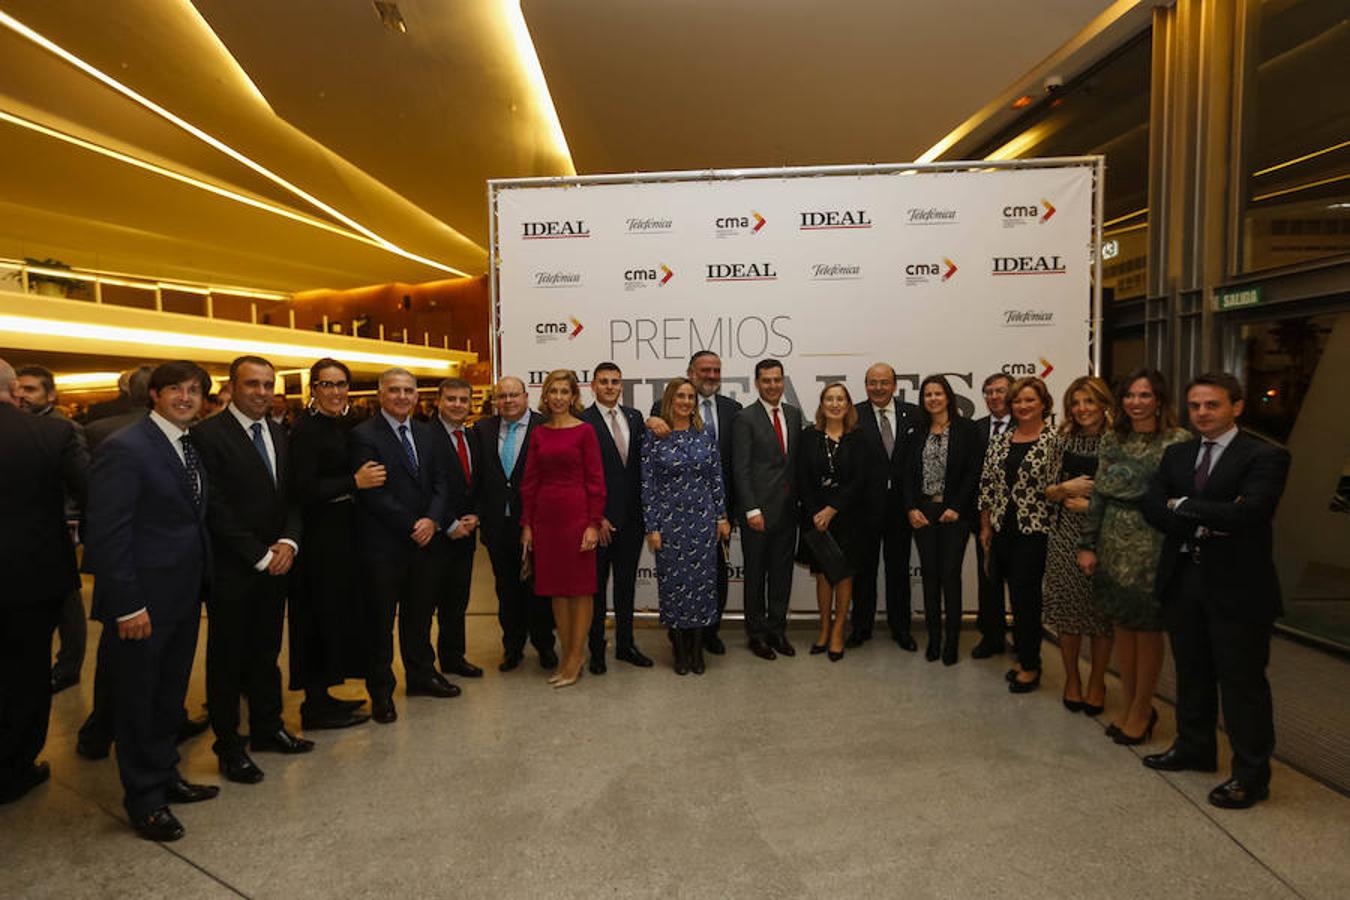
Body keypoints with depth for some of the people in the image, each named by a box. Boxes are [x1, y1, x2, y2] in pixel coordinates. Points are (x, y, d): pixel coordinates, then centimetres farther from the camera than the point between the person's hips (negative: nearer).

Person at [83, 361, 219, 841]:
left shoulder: (189, 447, 9)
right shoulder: (125, 448, -16)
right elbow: (107, 533, -20)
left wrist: (202, 582, 7)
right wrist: (127, 604, -20)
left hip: (185, 597, 8)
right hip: (143, 601, -8)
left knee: (170, 694, 20)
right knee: (139, 698, 10)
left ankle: (165, 777, 38)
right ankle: (144, 797, 26)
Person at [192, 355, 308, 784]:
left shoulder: (280, 436, 10)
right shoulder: (208, 434, -11)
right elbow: (216, 508, -16)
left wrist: (288, 543, -7)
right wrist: (260, 556, -15)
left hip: (275, 565, 6)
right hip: (231, 569, -6)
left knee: (266, 652, 16)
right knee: (227, 657, 8)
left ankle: (267, 728, 30)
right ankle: (228, 744, 21)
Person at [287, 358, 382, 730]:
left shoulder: (342, 425, 11)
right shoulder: (306, 429, -14)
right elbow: (305, 489, -21)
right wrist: (355, 482, -20)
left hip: (340, 533, 9)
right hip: (319, 536, -9)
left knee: (336, 613, 15)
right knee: (322, 614, 0)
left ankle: (321, 696, 28)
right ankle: (316, 707, 13)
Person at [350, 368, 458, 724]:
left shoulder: (426, 433, 10)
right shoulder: (363, 436, -9)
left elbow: (439, 481, 7)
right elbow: (372, 493, -15)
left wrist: (432, 520, -9)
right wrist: (412, 527, -14)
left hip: (425, 538, 6)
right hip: (383, 544, -6)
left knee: (421, 611, 16)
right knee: (381, 618, 6)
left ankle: (421, 674, 33)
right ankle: (381, 689, 20)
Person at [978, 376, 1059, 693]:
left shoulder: (1053, 441, -7)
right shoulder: (1000, 441, 9)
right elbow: (987, 485, 10)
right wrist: (985, 527, 9)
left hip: (1035, 530, -5)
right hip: (1003, 530, 5)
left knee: (1025, 595, -1)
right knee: (1018, 595, 13)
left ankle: (1030, 666, 14)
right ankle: (1025, 657, 27)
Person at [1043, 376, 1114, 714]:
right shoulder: (1064, 440, 6)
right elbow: (1048, 492, 8)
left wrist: (1093, 504, -13)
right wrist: (1065, 488, -11)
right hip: (1065, 536, 3)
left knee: (1102, 610, 6)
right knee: (1067, 609, 8)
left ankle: (1096, 683, 25)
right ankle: (1072, 679, 26)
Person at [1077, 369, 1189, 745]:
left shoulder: (1177, 442, -8)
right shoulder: (1112, 439, 7)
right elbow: (1099, 494, 7)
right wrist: (1088, 544, 5)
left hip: (1152, 545, -5)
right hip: (1114, 543, 5)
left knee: (1147, 629, 6)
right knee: (1122, 624, 12)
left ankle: (1142, 709, 22)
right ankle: (1128, 703, 27)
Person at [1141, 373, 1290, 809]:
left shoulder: (1265, 456, -10)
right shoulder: (1177, 454, 9)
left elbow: (1246, 514, -23)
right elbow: (1153, 506, -1)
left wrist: (1183, 505, -13)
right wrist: (1204, 523, -16)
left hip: (1236, 585, -6)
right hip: (1183, 579, 6)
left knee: (1242, 681, 5)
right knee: (1192, 672, 19)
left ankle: (1251, 774, 20)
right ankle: (1194, 747, 36)